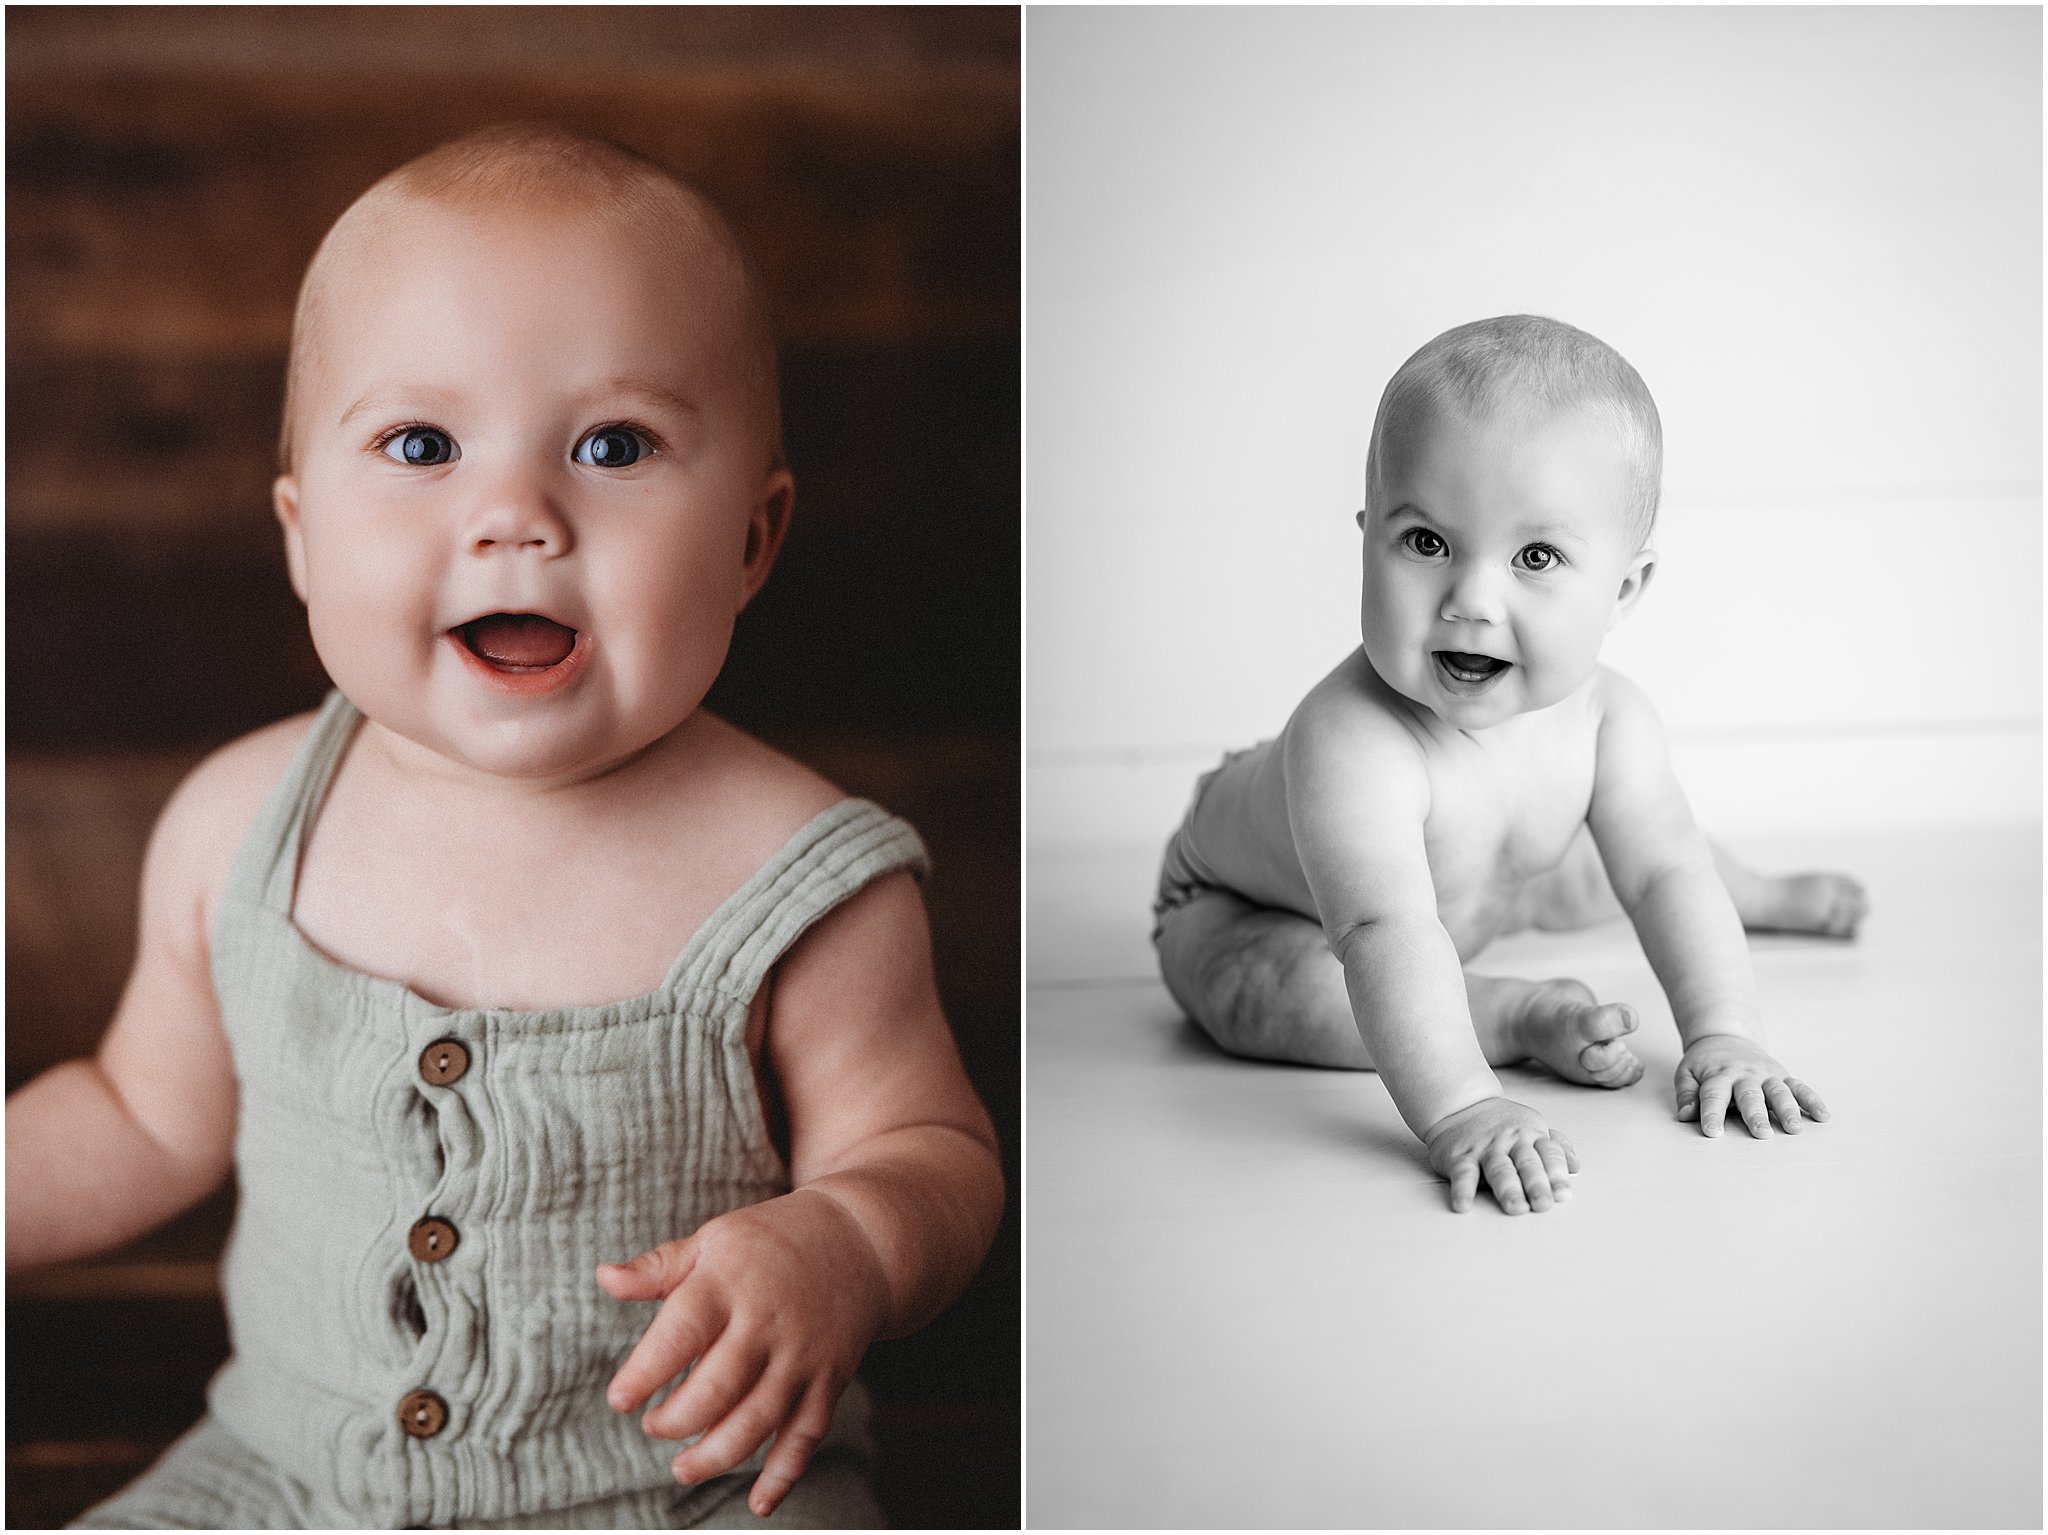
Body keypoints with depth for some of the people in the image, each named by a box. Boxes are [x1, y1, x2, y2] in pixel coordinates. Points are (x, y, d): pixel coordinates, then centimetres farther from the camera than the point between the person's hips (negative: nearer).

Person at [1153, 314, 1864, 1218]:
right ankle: (1518, 1015, -26)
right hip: (1250, 902, -6)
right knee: (1258, 993, -37)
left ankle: (1758, 894, 50)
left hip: (1471, 885, 6)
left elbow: (1664, 871, -22)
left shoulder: (1606, 719, -25)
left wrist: (1724, 1035, -36)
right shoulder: (1351, 742, -48)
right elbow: (1387, 934, -57)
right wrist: (1460, 1114, -68)